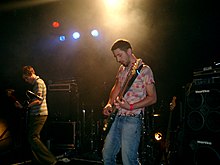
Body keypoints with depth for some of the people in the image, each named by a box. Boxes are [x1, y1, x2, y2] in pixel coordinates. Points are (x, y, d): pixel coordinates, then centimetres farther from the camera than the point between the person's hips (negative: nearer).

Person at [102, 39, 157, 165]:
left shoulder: (144, 69, -8)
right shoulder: (122, 69, 14)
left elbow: (152, 98, -10)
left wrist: (131, 107, -20)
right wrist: (109, 104, 8)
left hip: (132, 119, -8)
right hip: (117, 117, 8)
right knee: (107, 155, 14)